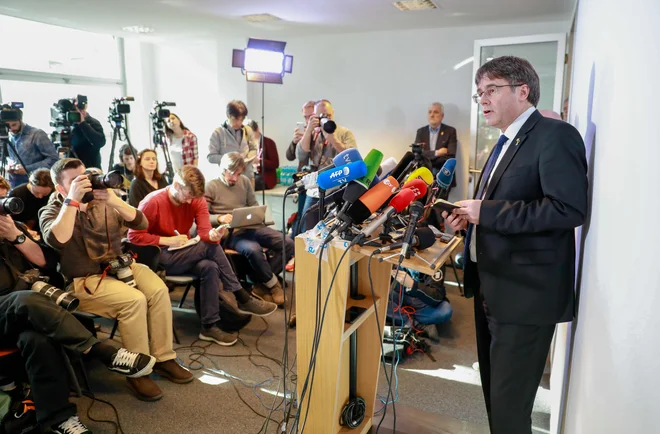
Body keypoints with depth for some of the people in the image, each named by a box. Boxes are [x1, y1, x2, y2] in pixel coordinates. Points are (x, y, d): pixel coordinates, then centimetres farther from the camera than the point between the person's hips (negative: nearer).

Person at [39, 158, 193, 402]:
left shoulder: (103, 203, 9)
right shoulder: (52, 211, -1)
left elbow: (141, 223, -2)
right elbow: (56, 241, -24)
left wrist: (115, 201, -17)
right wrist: (73, 200, -24)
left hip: (118, 267, 5)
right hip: (84, 280, -4)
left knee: (159, 290, -22)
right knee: (134, 300, -29)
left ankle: (163, 358, -8)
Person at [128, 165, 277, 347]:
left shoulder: (197, 200, -3)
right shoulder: (153, 202, -15)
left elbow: (204, 232, -14)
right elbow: (134, 236, -14)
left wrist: (213, 235, -39)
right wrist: (167, 240, -22)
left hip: (184, 256, 5)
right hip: (159, 258, -5)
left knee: (210, 268, -30)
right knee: (210, 247, -26)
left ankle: (210, 326, -19)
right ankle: (243, 299, -20)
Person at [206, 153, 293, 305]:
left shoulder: (245, 181, 12)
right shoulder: (211, 187, -3)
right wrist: (220, 218, -25)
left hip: (251, 227, 6)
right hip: (230, 233, -6)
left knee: (288, 244, -11)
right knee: (253, 249, -38)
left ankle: (262, 283, -5)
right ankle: (273, 283, -10)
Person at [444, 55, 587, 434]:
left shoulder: (555, 136, -13)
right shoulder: (507, 143, 16)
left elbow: (570, 209, -25)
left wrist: (486, 212, -21)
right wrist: (472, 218, 4)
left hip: (525, 293, -9)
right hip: (494, 288, 9)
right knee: (495, 393, 21)